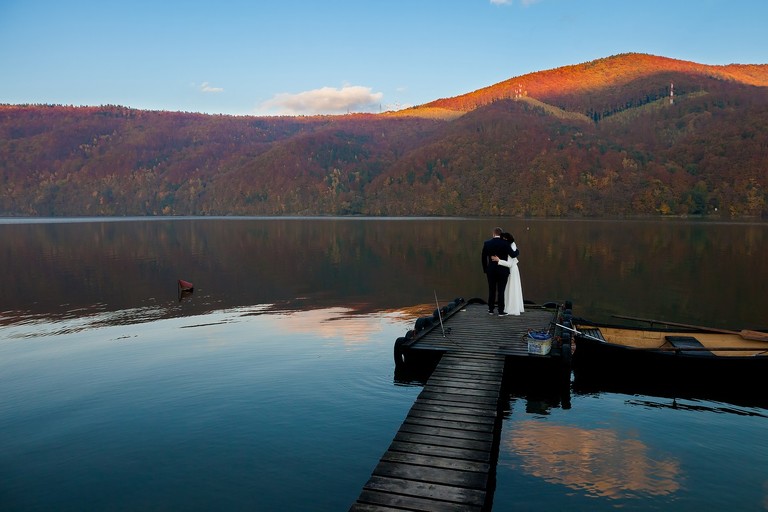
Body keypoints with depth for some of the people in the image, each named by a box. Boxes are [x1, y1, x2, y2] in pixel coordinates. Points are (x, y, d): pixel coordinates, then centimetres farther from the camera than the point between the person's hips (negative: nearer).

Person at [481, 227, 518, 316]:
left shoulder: (487, 243, -2)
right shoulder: (505, 243, -10)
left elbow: (484, 258, 2)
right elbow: (513, 255, -11)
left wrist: (485, 270, 12)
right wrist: (517, 251, 12)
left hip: (491, 271, 2)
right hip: (503, 271, -2)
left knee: (491, 291, 12)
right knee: (501, 291, 1)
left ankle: (490, 309, 19)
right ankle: (501, 311, 4)